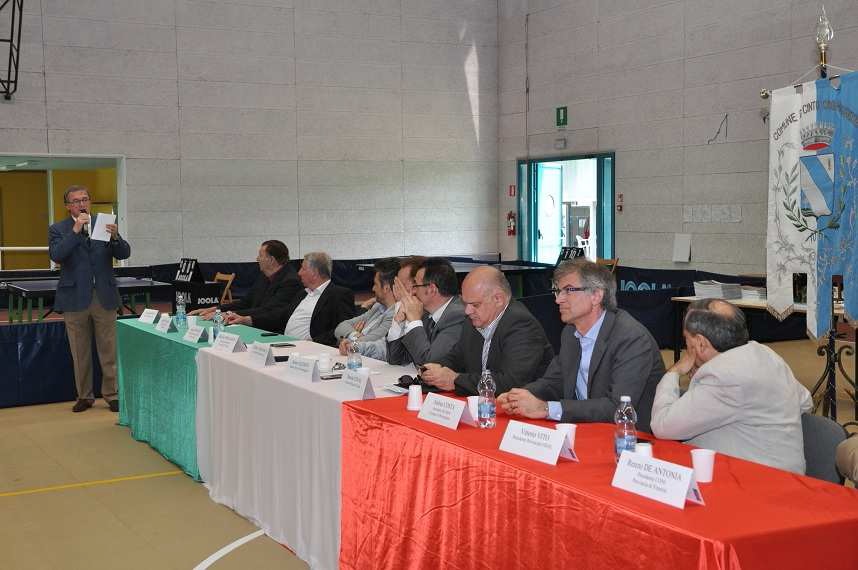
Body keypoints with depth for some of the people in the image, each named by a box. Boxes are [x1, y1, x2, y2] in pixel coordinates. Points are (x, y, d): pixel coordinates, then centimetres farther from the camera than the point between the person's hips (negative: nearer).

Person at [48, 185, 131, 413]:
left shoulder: (103, 224, 6)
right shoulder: (58, 230, 2)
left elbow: (124, 254, -2)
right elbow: (56, 255, -15)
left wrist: (115, 237, -22)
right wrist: (75, 230, -22)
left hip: (104, 296, 1)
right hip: (75, 298, 0)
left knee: (109, 350, 4)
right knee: (80, 353, 9)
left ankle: (111, 394, 13)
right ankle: (84, 396, 20)